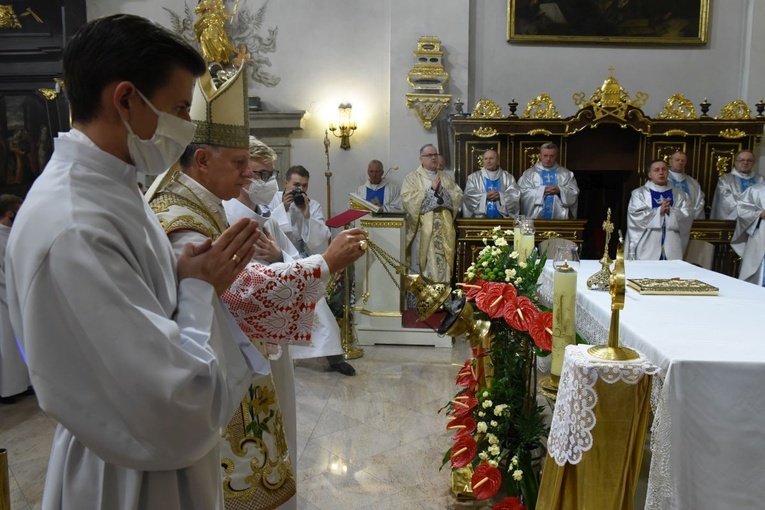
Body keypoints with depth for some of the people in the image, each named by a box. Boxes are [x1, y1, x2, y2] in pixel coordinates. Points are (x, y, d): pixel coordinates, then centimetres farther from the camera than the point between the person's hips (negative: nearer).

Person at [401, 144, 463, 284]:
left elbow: (459, 196, 7)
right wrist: (431, 189, -12)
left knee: (443, 261, 5)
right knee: (421, 264, -3)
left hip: (443, 230, 4)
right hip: (422, 230, -4)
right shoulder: (412, 178, 2)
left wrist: (442, 190, -8)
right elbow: (408, 199, -14)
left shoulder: (445, 178, 16)